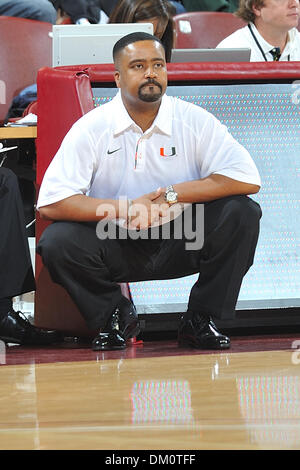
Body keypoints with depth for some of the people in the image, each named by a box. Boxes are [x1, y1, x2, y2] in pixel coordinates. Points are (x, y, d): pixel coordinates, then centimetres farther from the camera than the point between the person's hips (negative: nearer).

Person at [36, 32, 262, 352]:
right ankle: (114, 317, 2)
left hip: (182, 241, 1)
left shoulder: (194, 121, -5)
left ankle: (200, 320, -5)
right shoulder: (91, 128, -8)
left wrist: (173, 194, -19)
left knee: (241, 212, -24)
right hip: (116, 246, -1)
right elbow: (50, 204, -16)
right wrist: (126, 209, -23)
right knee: (57, 241, -28)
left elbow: (248, 179, -13)